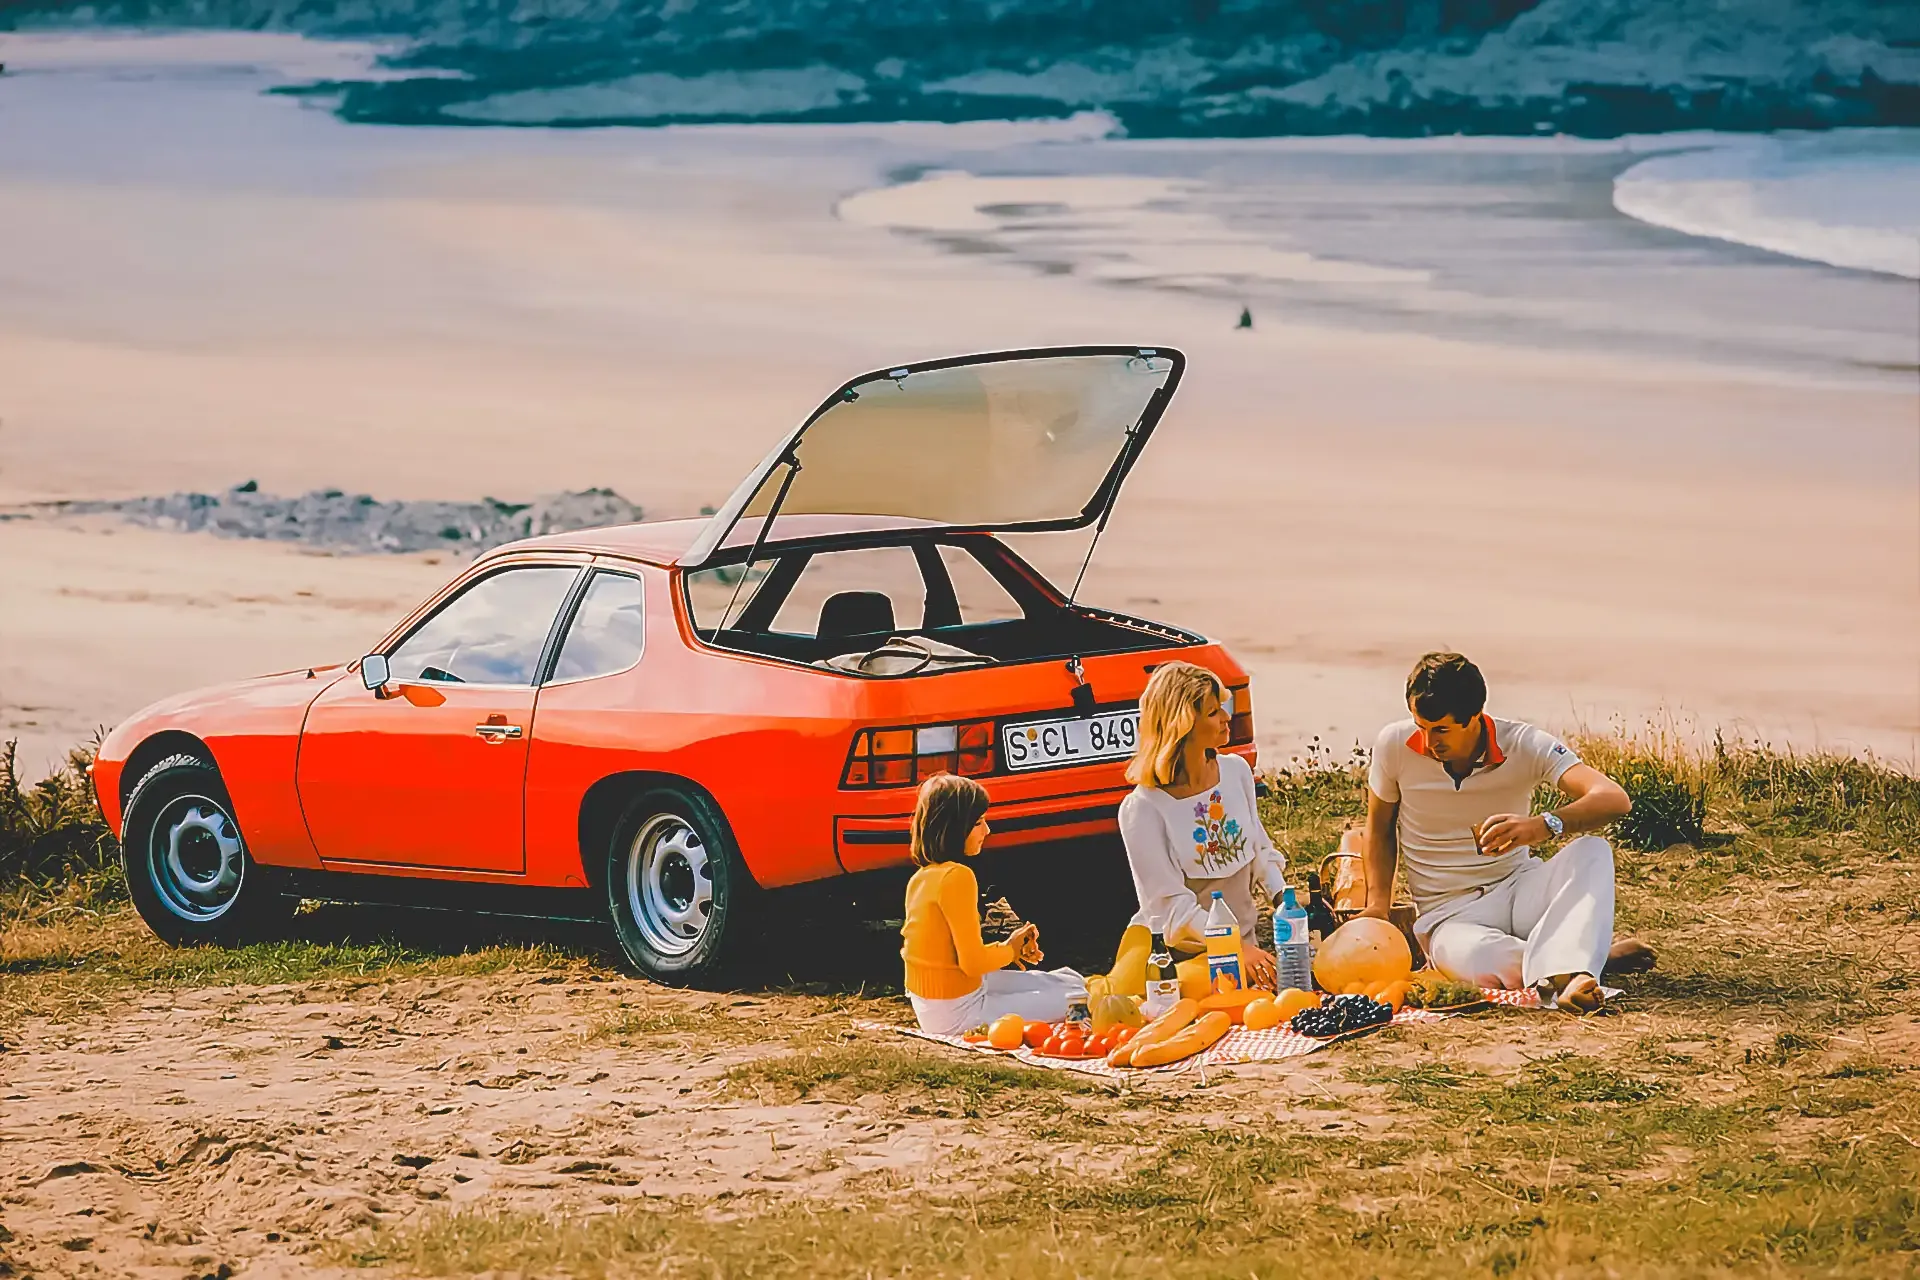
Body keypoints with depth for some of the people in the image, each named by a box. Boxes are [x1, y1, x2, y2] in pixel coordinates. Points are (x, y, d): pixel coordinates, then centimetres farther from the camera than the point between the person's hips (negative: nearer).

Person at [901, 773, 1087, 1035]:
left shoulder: (922, 877, 7)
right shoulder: (957, 877, -21)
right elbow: (973, 962, -21)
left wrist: (1006, 948, 5)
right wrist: (1009, 950, -1)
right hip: (956, 1012, -10)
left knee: (1069, 981, 16)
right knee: (1078, 1002, -9)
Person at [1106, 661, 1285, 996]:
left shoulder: (1236, 771, 4)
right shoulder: (1143, 808, -14)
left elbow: (1261, 851, 16)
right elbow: (1172, 906, -16)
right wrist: (1237, 948, -25)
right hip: (1169, 948, -6)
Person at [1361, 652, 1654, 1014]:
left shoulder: (1524, 745, -12)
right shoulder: (1395, 745, -7)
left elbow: (1614, 800, -26)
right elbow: (1379, 826, 13)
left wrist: (1544, 825, -46)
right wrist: (1378, 904, -3)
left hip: (1519, 888, 2)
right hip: (1449, 913, -2)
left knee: (1592, 851, -32)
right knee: (1493, 970, -40)